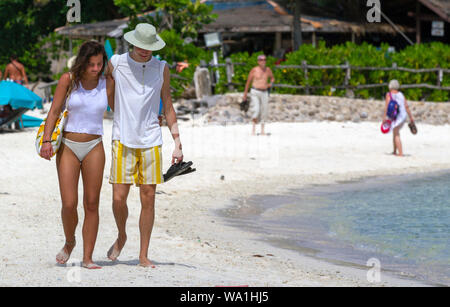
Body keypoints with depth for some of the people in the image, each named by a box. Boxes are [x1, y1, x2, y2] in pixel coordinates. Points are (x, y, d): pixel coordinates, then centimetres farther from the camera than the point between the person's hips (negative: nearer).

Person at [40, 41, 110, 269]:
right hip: (68, 146, -1)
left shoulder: (106, 83, 1)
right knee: (69, 204, -8)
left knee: (92, 204, 0)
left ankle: (87, 257, 5)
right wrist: (46, 140, -13)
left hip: (94, 148, 1)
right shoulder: (68, 80, -4)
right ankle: (69, 242, 21)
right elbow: (54, 111, -3)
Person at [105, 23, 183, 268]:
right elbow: (108, 99, 13)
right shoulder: (116, 64, 2)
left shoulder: (161, 68, 7)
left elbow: (167, 107, 12)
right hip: (123, 140, -1)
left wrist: (177, 144, 8)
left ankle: (143, 256, 9)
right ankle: (121, 236, 24)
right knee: (118, 198, -6)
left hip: (151, 141, 1)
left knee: (148, 199, 0)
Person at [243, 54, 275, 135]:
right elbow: (248, 81, 3)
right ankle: (254, 128, 0)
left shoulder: (268, 70, 6)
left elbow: (272, 78, 24)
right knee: (255, 110, -15)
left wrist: (271, 83, 2)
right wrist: (245, 93, 6)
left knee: (264, 111, 3)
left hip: (264, 92, 4)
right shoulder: (254, 70, -5)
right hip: (255, 92, -4)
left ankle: (262, 130, 12)